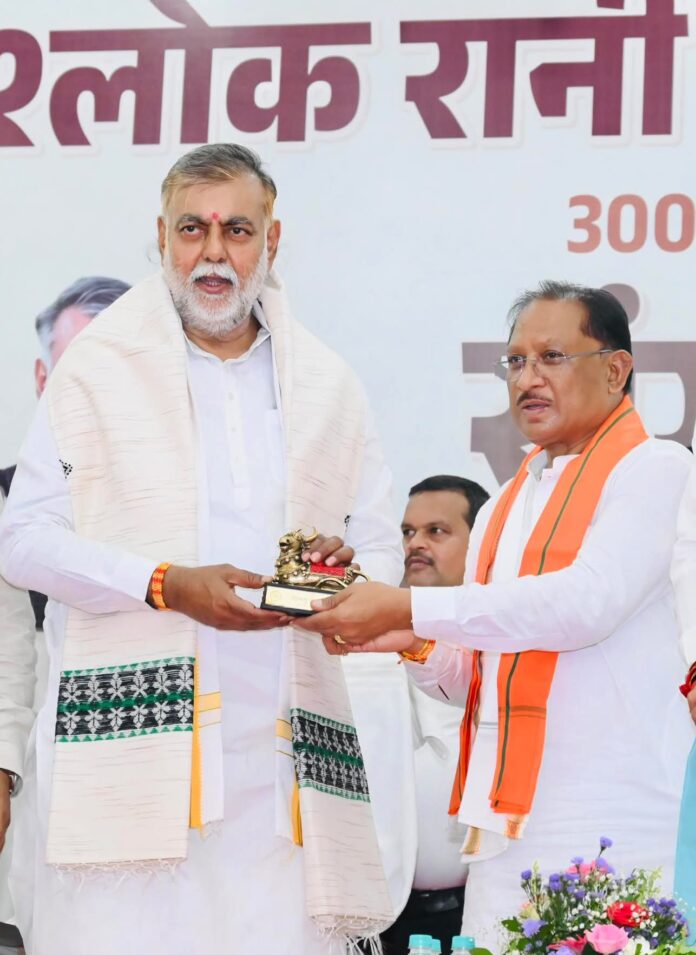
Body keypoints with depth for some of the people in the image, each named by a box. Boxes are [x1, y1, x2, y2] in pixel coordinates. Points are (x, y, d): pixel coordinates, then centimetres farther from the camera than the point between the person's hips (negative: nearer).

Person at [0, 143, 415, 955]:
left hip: (283, 759, 3)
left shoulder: (327, 387, 18)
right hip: (130, 752, -3)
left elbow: (382, 549, 22)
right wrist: (166, 584, -12)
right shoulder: (98, 368, 8)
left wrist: (348, 567, -3)